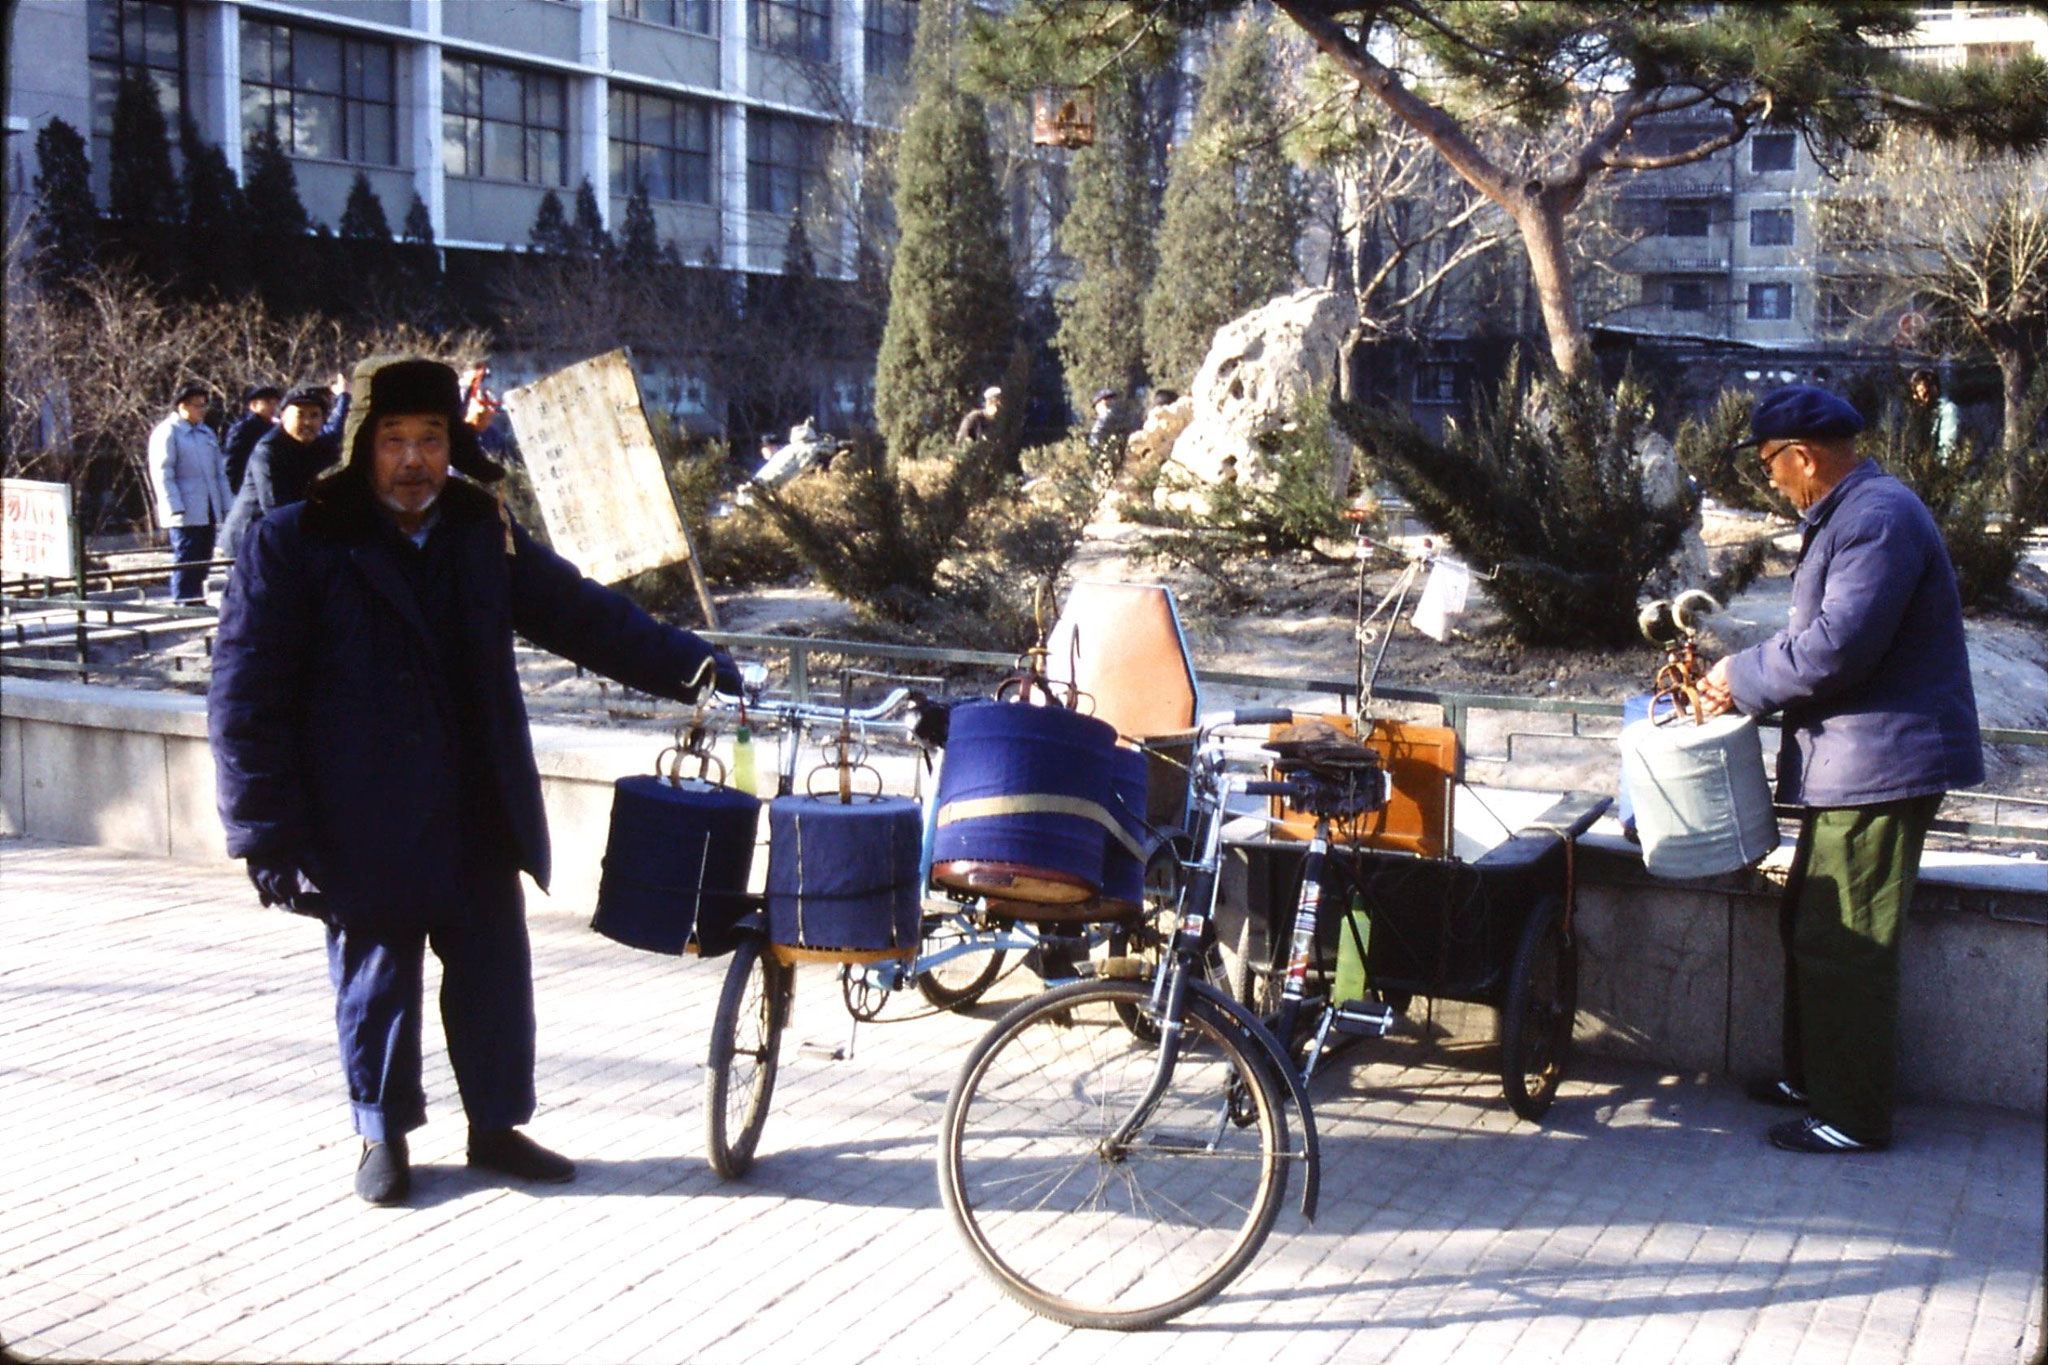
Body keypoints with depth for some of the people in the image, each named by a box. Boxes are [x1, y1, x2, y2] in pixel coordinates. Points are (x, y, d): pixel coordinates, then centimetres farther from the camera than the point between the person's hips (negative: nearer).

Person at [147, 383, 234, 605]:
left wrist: (227, 505, 12)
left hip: (208, 512, 7)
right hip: (185, 514, -7)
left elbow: (219, 473, 20)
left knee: (202, 561, 9)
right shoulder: (167, 432, -5)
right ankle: (183, 603, -5)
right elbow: (162, 474, -11)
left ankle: (198, 602, 15)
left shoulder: (207, 433, 19)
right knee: (185, 560, -8)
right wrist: (176, 509, -18)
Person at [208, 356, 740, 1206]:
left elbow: (581, 615, 9)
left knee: (494, 974, 10)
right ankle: (382, 1137, 27)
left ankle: (498, 1126, 27)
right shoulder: (293, 545, -6)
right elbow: (246, 700, -7)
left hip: (478, 817, 4)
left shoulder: (482, 535, 7)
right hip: (364, 827, -4)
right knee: (376, 981, 8)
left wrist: (690, 666, -1)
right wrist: (269, 836, -11)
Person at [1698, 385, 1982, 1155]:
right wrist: (1746, 676, 9)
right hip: (1847, 765, 11)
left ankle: (1853, 1118, 3)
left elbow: (1839, 644, -26)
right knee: (1808, 927, 19)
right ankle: (1812, 1078, 31)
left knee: (1843, 947, -5)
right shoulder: (1849, 514, 16)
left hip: (1880, 766, -11)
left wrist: (1743, 679, -13)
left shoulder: (1876, 517, -19)